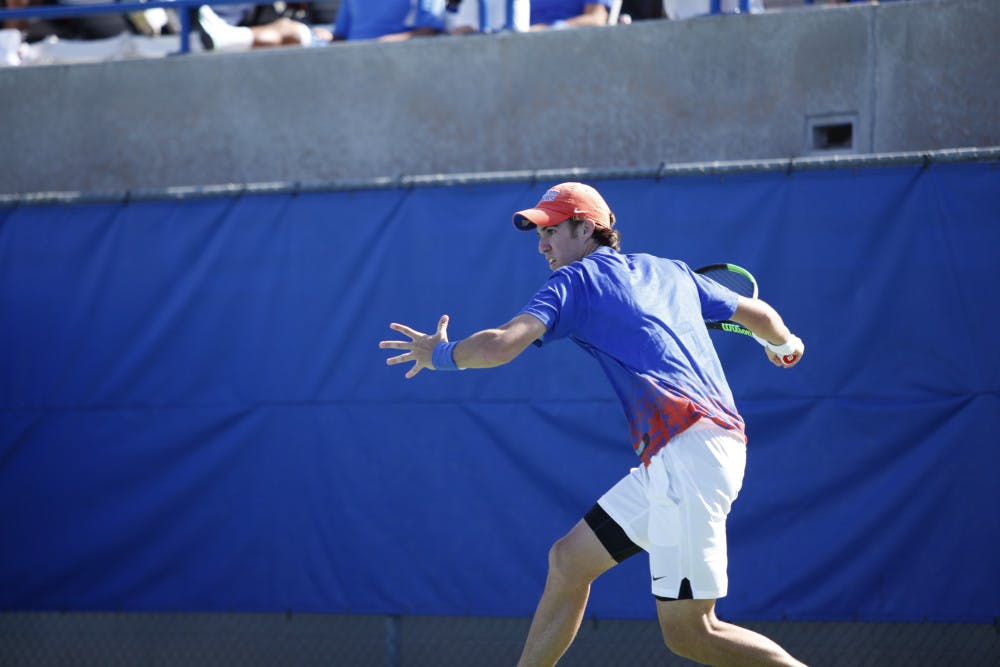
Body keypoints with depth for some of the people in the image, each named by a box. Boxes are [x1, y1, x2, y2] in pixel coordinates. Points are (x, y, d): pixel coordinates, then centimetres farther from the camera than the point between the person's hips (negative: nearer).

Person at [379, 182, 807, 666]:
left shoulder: (575, 279, 2)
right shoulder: (669, 272, 23)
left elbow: (500, 345, -11)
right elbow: (757, 312, 32)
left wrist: (438, 354, 8)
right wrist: (784, 345, 55)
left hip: (687, 452, -9)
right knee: (568, 560, 16)